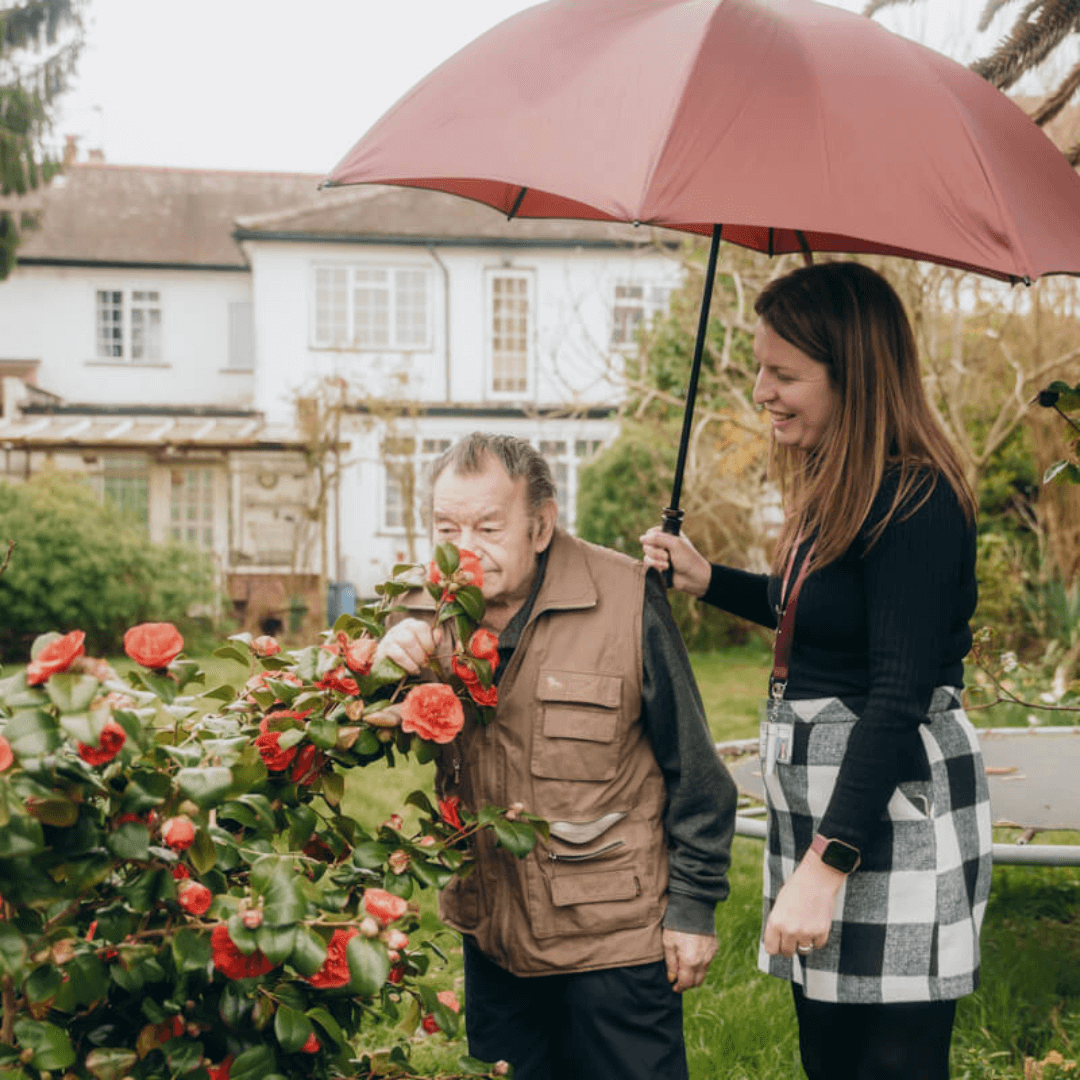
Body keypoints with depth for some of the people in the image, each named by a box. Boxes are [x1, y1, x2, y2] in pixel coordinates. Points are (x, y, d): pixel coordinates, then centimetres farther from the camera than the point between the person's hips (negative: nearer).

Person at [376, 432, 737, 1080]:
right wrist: (384, 668, -21)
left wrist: (694, 904, -5)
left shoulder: (626, 600, -15)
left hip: (615, 935, -4)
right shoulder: (430, 611, -1)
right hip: (492, 935, 5)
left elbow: (692, 766, -8)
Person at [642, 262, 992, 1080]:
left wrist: (826, 865, -25)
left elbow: (899, 699, -24)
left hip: (895, 810, -10)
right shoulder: (833, 488, 10)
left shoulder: (915, 503, -19)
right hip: (819, 793, 10)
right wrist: (706, 579, 18)